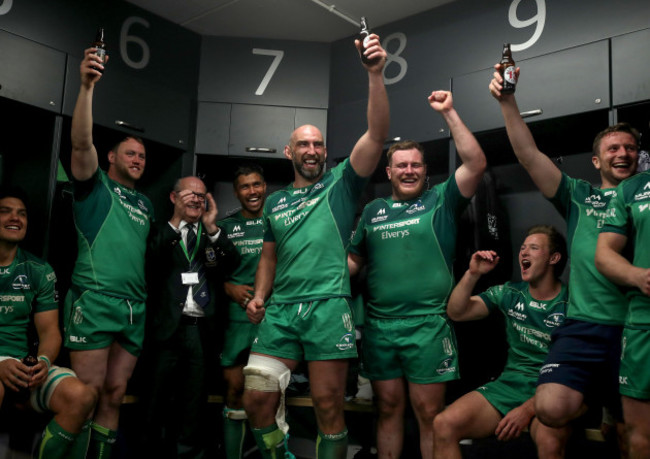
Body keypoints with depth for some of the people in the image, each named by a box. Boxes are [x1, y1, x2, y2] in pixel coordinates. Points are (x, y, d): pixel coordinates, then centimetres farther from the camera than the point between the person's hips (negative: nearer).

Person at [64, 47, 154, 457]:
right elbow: (82, 142, -10)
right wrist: (87, 86, -20)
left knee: (115, 394, 7)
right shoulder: (95, 184, 7)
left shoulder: (146, 204, 24)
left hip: (136, 309, 6)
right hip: (95, 300, -6)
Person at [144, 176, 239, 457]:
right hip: (168, 326, -2)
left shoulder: (214, 234, 13)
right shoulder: (162, 232, 6)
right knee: (157, 399, 7)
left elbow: (232, 266, -1)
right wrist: (175, 221, -15)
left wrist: (212, 228, -9)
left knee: (194, 401, 12)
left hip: (201, 328, 2)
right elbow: (150, 263, -13)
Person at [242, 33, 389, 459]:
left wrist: (375, 74, -15)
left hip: (328, 307, -4)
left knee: (328, 405, 1)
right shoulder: (275, 202, 19)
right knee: (256, 399, -2)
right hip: (280, 310, 4)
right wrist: (259, 295, 6)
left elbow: (377, 135, -6)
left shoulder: (341, 184, 7)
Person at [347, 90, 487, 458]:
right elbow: (354, 259, 15)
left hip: (428, 325, -3)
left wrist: (449, 113, -11)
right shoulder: (373, 211, 14)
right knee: (389, 408, 13)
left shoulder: (441, 200, 3)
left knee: (429, 412, 3)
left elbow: (477, 164, -10)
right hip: (379, 326, 4)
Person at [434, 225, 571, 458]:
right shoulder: (510, 294, 8)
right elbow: (456, 313, 7)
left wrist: (528, 409, -18)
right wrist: (472, 274, -8)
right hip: (509, 384, 4)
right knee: (444, 424, -19)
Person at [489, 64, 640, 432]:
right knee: (551, 408, -18)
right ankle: (600, 395, 14)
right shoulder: (579, 196, 14)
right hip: (586, 326, 0)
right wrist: (508, 102, -1)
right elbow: (529, 155, 6)